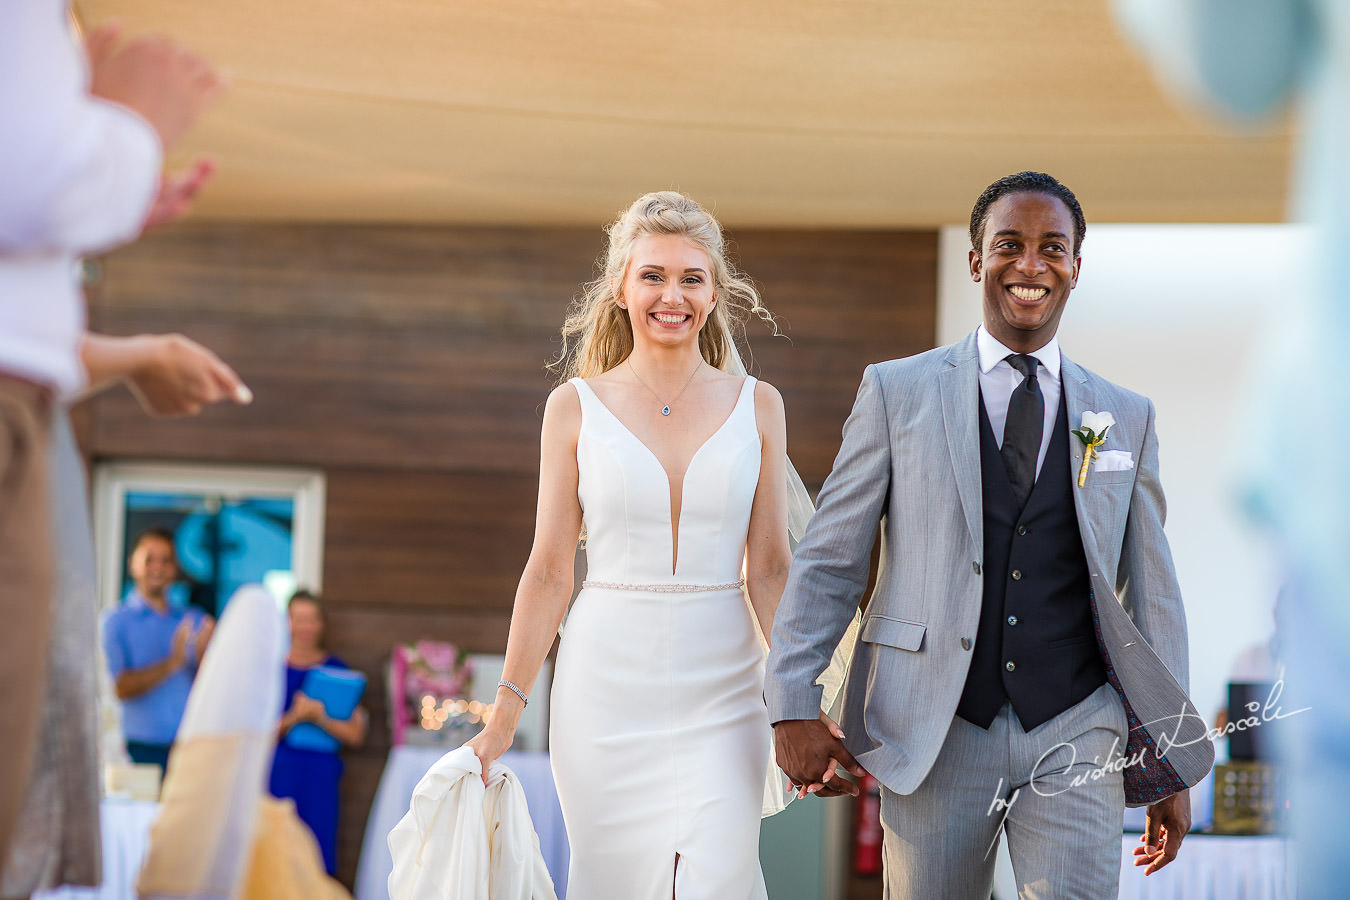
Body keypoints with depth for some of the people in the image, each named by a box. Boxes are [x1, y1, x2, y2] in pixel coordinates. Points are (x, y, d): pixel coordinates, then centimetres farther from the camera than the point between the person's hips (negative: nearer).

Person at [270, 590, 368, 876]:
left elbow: (354, 734, 0)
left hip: (321, 777, 0)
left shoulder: (336, 670, 6)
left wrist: (319, 718, -14)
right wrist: (294, 717, -14)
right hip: (279, 772, 0)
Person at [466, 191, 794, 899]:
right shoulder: (576, 407, 2)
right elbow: (549, 572, 3)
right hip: (605, 688, 0)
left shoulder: (756, 407, 5)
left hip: (720, 694, 0)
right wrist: (505, 712, 0)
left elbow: (769, 571, 6)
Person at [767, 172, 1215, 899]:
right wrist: (792, 707, -7)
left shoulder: (1125, 419, 10)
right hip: (934, 740, -1)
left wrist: (1169, 766, 10)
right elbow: (829, 560, 3)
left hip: (1074, 738, 1)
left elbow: (1152, 594, 12)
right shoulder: (896, 392, 5)